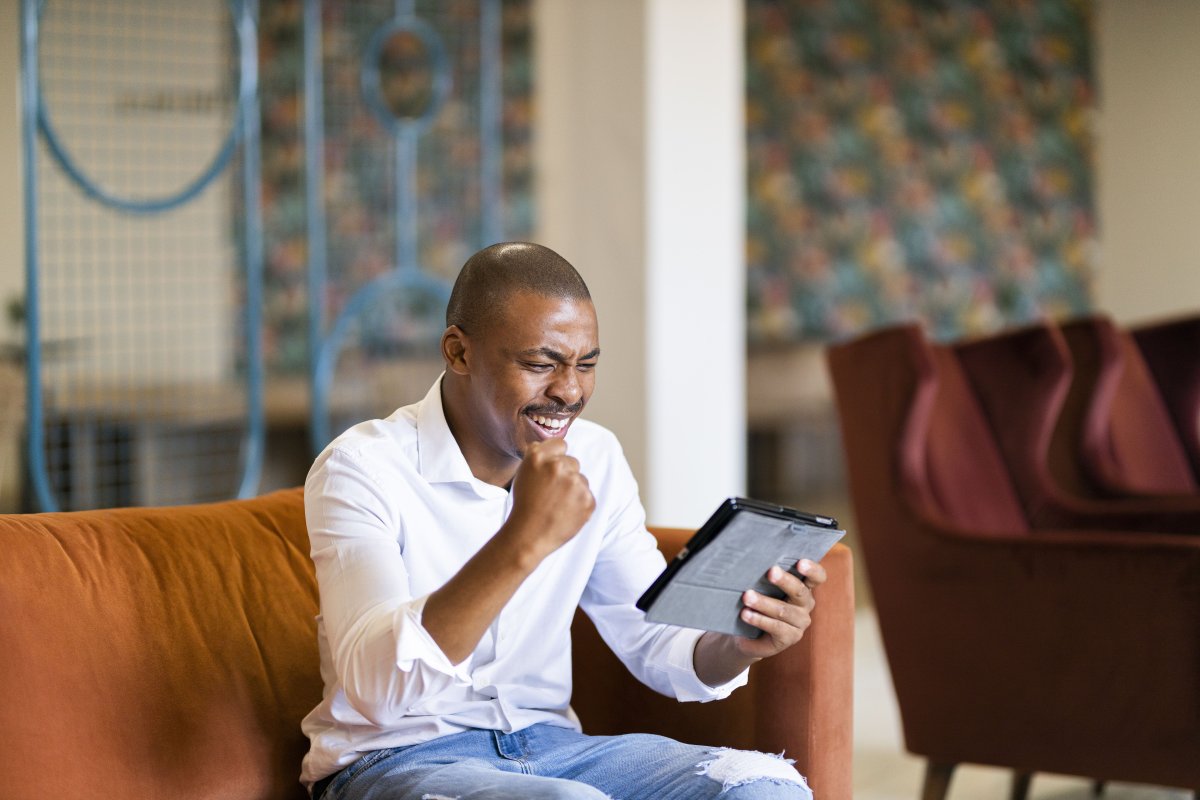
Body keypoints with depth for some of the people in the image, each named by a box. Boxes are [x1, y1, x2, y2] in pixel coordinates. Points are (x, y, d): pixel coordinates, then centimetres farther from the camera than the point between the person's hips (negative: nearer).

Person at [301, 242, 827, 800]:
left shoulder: (595, 460, 5)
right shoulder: (363, 469, -14)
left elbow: (657, 648, 5)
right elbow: (376, 687, -28)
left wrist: (739, 643, -19)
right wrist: (522, 542, -38)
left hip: (546, 743, 6)